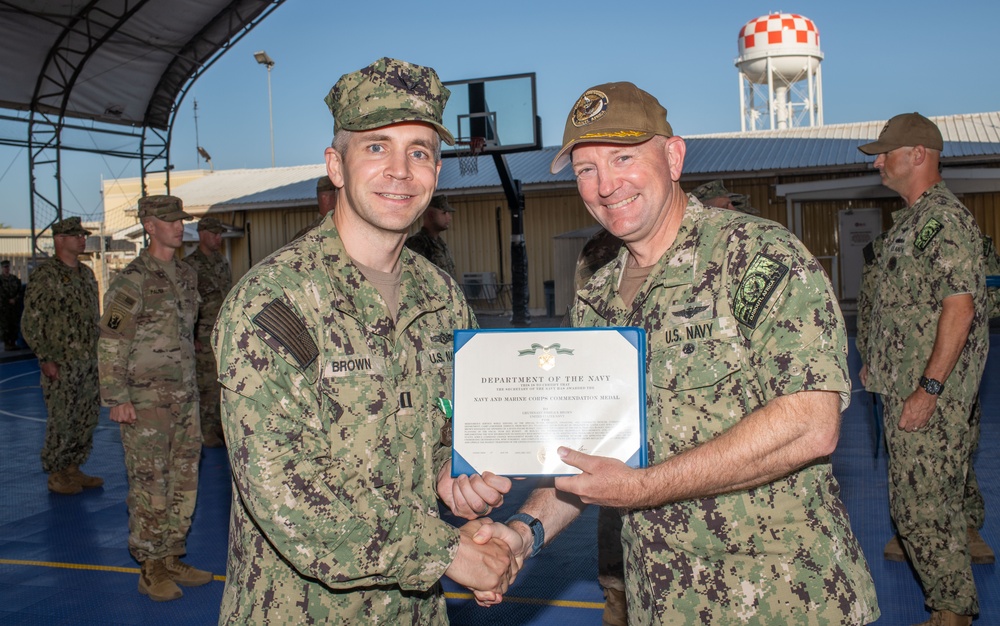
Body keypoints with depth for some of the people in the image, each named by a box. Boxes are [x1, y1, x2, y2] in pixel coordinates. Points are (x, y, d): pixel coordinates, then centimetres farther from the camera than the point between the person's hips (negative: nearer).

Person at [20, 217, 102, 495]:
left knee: (88, 418, 11)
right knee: (62, 421, -2)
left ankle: (73, 469, 23)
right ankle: (56, 475, 12)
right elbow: (30, 322, -11)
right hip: (60, 365, -7)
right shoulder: (45, 275, -10)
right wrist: (45, 359, -15)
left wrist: (97, 352, 16)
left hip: (89, 362, 7)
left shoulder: (87, 274, 13)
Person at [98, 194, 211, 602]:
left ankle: (172, 559, 24)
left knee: (184, 482, 12)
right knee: (149, 487, -1)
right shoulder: (132, 281, -11)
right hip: (145, 402, -7)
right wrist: (117, 399, -15)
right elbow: (110, 344, -12)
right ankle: (150, 569, 10)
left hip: (184, 398, 7)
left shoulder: (186, 275, 12)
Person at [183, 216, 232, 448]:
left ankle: (220, 426, 20)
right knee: (209, 383, -6)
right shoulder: (190, 265, -8)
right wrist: (191, 337, -15)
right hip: (205, 335, -7)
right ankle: (207, 432, 3)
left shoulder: (222, 261, 15)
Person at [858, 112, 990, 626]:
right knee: (929, 499, 17)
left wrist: (928, 389, -24)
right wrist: (878, 362, 22)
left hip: (932, 394, -10)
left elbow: (960, 306, -23)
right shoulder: (908, 221, 15)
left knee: (922, 505, -3)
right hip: (904, 389, 10)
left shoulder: (945, 219, -16)